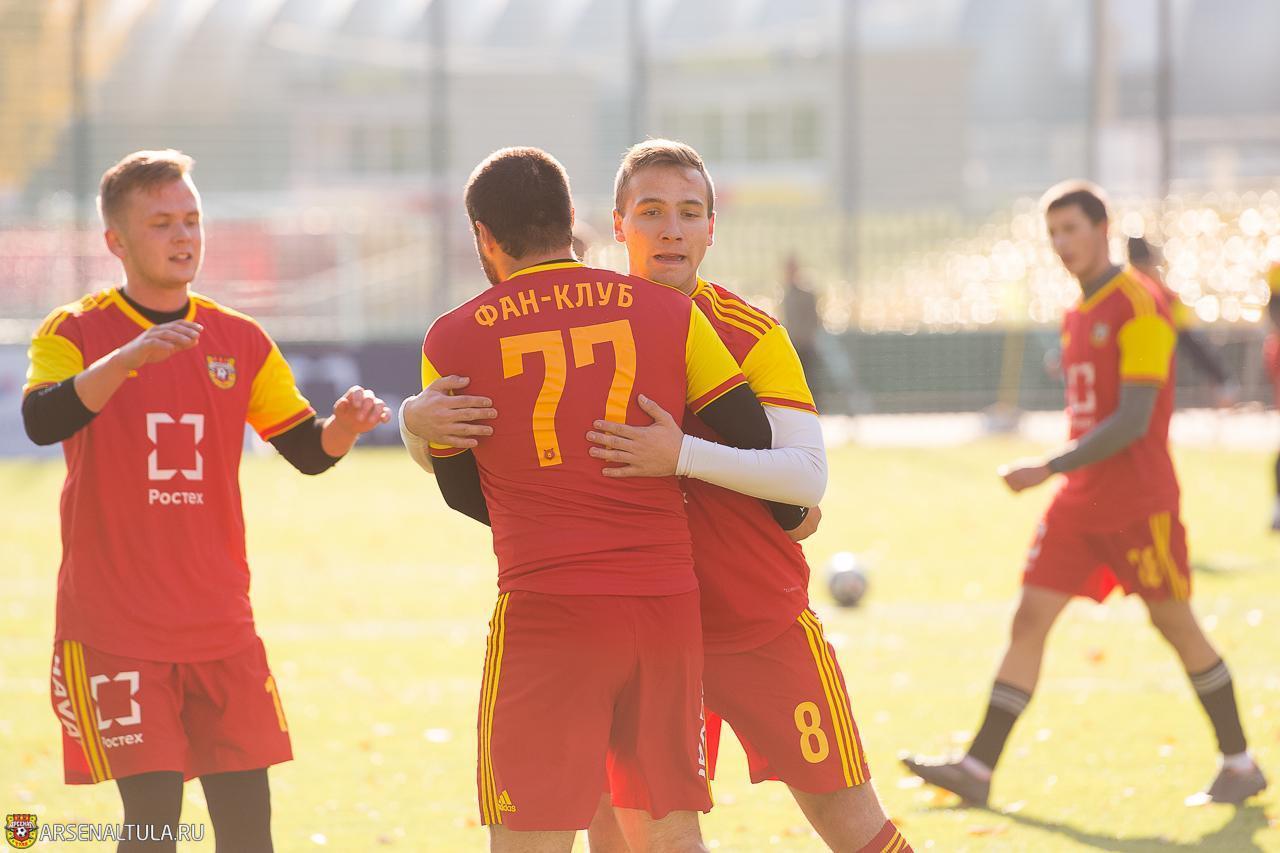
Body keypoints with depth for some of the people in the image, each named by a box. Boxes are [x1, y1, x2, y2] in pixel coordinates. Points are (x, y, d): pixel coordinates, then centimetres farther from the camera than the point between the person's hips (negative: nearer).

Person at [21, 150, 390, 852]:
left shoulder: (240, 342, 10)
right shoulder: (76, 332, -3)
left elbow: (307, 451, 9)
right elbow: (41, 421, -22)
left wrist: (345, 425, -14)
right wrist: (132, 355, -37)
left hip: (220, 626, 4)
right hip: (113, 628, -4)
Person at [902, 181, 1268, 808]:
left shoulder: (1139, 308, -14)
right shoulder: (1078, 314, 13)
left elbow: (1132, 421, -20)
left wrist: (1049, 469, -22)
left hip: (1139, 502, -8)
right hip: (1080, 499, 8)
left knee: (1175, 625, 1)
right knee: (1029, 620, -1)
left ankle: (1240, 766, 15)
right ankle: (977, 769, -4)